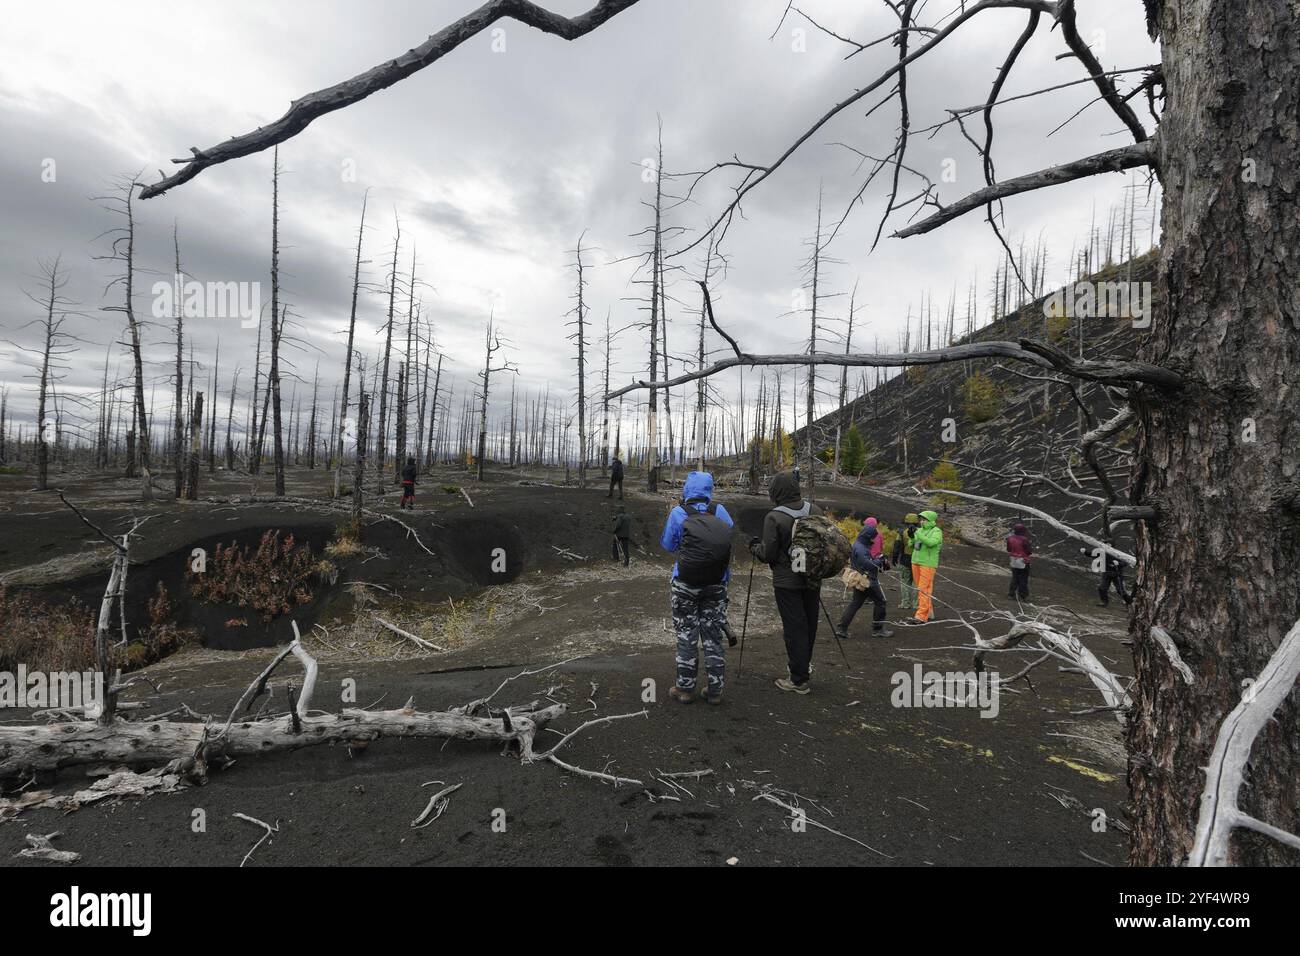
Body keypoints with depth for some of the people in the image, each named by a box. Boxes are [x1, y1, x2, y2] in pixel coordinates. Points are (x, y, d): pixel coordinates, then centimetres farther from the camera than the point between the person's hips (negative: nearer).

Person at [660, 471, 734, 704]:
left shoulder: (678, 512, -7)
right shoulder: (720, 511, -1)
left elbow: (667, 545, 3)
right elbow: (734, 539, 7)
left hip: (685, 584, -2)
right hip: (716, 586, 2)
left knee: (686, 637, 9)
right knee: (713, 636, 11)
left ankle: (685, 689, 15)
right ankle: (714, 690, 17)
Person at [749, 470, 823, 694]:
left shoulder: (774, 518, -17)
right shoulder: (815, 511, -1)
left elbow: (768, 554, -13)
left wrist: (754, 546, 6)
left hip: (787, 582, -5)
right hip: (813, 579, 5)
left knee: (794, 629, 3)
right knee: (809, 625, 19)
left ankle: (799, 680, 10)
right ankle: (804, 662, 38)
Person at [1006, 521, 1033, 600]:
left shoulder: (1010, 538, -5)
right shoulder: (1024, 540, -21)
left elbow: (1008, 550, 6)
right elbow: (1029, 551, -13)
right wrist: (1031, 547, 6)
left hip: (1014, 562, 5)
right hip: (1023, 562, -5)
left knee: (1014, 578, 16)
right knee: (1023, 579, 6)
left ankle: (1011, 593, 18)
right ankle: (1023, 595, 12)